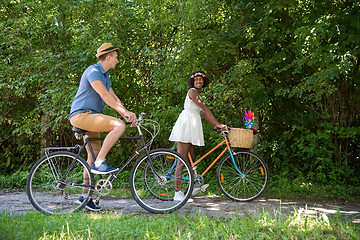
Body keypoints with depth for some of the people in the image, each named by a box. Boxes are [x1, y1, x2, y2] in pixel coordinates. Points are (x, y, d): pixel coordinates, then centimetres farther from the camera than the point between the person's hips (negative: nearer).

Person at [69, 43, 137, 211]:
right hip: (81, 115, -10)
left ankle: (85, 195, 16)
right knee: (119, 125, -25)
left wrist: (127, 113, 0)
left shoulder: (105, 75, 19)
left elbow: (114, 98, 15)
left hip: (91, 117, 10)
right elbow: (105, 95, -24)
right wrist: (124, 112, -28)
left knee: (93, 156, 9)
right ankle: (100, 163, -22)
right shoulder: (93, 71, -13)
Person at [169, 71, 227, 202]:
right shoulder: (192, 92, -9)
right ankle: (177, 193, -11)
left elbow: (204, 114, 20)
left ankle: (193, 187, 25)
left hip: (192, 127, 10)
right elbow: (206, 109, -16)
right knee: (181, 161, -11)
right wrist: (218, 124, -19)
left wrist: (216, 126, 14)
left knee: (191, 159, 16)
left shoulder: (198, 94, 21)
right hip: (185, 125, -10)